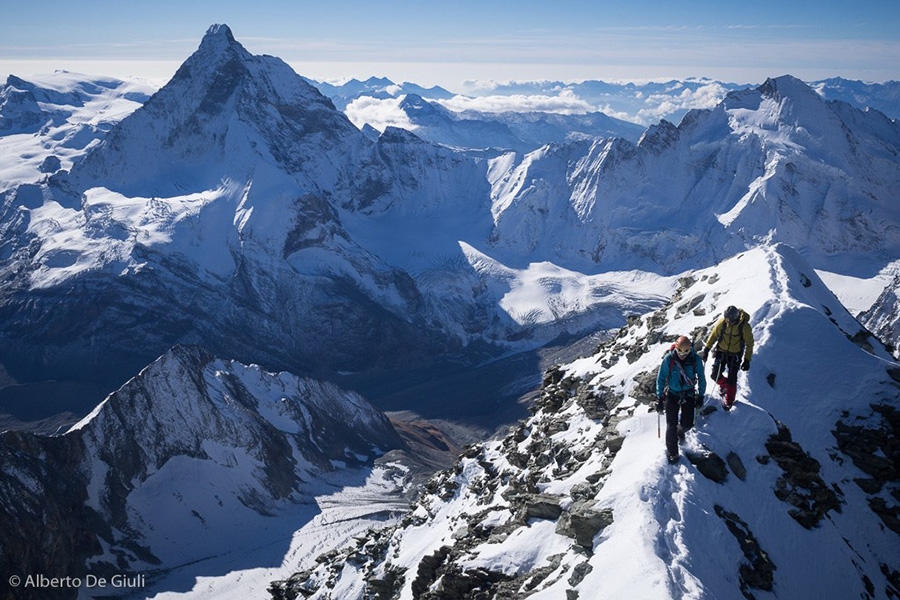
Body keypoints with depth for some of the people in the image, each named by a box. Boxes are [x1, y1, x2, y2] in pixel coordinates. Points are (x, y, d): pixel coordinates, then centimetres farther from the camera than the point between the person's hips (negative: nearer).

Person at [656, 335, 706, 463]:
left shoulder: (695, 359, -17)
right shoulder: (668, 359, -21)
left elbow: (701, 378, -1)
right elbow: (661, 379, -11)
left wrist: (700, 396, 2)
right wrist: (659, 399, -9)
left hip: (689, 394, 2)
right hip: (672, 394, -1)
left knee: (687, 423, 3)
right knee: (671, 425, -4)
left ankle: (680, 431, 41)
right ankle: (672, 452, 15)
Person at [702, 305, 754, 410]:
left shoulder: (745, 327, -22)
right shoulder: (722, 322, -17)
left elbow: (749, 343, -10)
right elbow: (714, 335, 0)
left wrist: (747, 360, -11)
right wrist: (707, 349, -4)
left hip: (735, 355, -2)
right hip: (721, 352, 2)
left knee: (731, 380, 3)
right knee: (715, 375, 0)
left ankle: (729, 402, 25)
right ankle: (724, 384, 36)